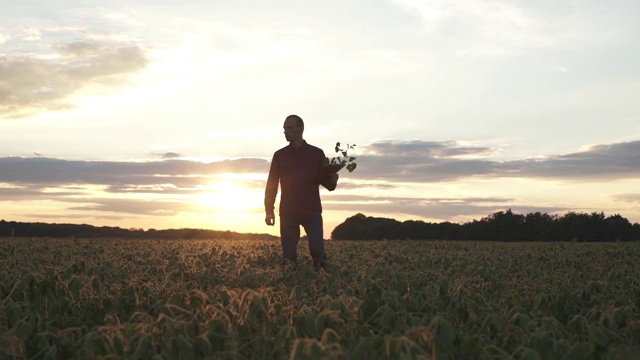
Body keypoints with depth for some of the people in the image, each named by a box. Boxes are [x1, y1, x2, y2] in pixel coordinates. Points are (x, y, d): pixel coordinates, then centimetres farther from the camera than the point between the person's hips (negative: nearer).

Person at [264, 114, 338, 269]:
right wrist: (269, 210, -1)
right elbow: (271, 184, 10)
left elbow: (326, 182, 8)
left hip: (312, 211, -2)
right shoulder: (279, 155, 9)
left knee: (317, 248, -16)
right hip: (288, 213, 2)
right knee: (289, 256, 2)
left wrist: (332, 180, -17)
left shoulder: (316, 153, 6)